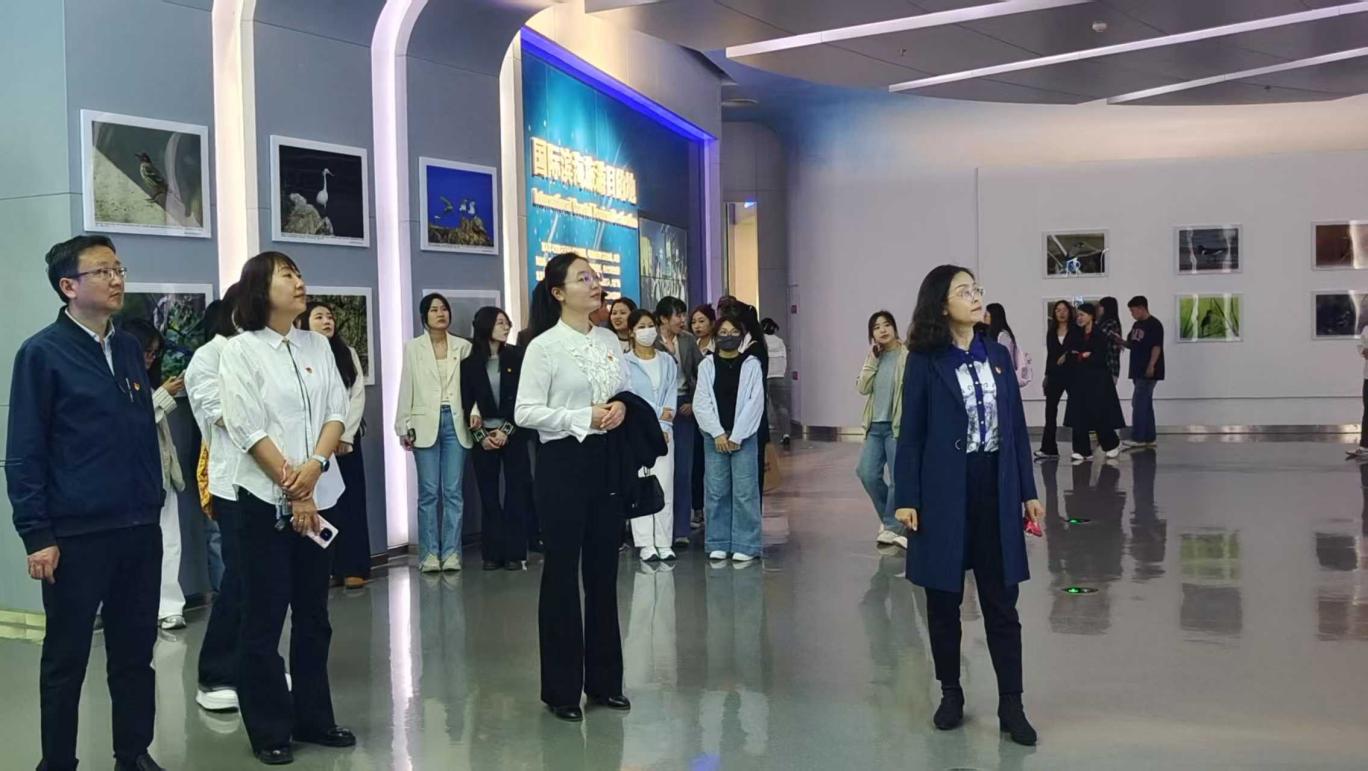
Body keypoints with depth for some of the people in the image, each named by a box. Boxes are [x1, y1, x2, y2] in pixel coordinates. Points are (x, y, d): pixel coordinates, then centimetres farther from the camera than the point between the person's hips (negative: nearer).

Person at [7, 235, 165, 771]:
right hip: (76, 535, -5)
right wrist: (36, 535, -12)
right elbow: (23, 454, -8)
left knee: (135, 651, 13)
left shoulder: (129, 349, 10)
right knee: (66, 658, 8)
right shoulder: (42, 353, -7)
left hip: (140, 529, 5)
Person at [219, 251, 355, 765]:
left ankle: (313, 718, 23)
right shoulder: (241, 350, -6)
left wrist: (315, 465, -15)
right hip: (266, 498, -5)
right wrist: (293, 490, -14)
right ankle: (269, 730, 14)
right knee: (265, 619, 3)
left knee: (313, 615, 12)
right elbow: (249, 430, -12)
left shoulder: (318, 345, 9)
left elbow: (337, 413, 3)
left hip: (318, 495, 5)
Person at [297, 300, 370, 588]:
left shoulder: (349, 354, 9)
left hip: (347, 438, 3)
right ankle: (327, 568, 5)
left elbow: (358, 397, 3)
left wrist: (345, 435, -7)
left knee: (352, 501, 1)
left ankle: (354, 567, 5)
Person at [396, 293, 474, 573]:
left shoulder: (463, 347, 8)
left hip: (456, 423, 1)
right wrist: (404, 426, 0)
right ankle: (429, 554, 5)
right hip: (426, 423, -1)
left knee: (454, 491, 2)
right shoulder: (413, 347, 7)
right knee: (428, 491, -1)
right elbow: (406, 388, 4)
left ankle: (451, 552, 7)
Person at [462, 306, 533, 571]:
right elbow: (467, 402, 3)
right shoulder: (469, 363, 3)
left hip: (513, 434, -1)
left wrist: (506, 430, -9)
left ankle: (515, 552, 4)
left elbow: (522, 396, -3)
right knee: (488, 494, 3)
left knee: (516, 491, -2)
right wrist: (481, 435, -7)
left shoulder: (517, 357, 2)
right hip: (483, 436, 1)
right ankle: (492, 553, 9)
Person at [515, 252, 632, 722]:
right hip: (563, 461, -6)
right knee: (561, 573, 2)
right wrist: (585, 418, -18)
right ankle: (561, 688, 13)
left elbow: (625, 395, 19)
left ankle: (603, 680, 23)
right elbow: (525, 412, -13)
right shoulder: (544, 346, -8)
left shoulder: (608, 344, 10)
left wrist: (620, 410, -4)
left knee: (603, 570, 11)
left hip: (606, 462, 6)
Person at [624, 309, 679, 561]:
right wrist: (655, 420, -9)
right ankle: (646, 544, 1)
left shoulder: (667, 361, 11)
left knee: (665, 486, 0)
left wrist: (664, 425, -8)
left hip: (663, 431, 3)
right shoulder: (625, 363, -1)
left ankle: (664, 543, 5)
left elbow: (671, 393, 6)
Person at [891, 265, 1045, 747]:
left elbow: (1016, 425, 9)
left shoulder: (997, 355, 8)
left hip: (995, 488, 3)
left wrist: (1028, 491, 7)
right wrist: (906, 498, -9)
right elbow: (911, 433, -4)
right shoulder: (925, 362, -4)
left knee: (1001, 603, 5)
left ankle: (1011, 705, 13)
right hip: (944, 491, -3)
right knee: (944, 601, 9)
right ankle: (951, 694, 25)